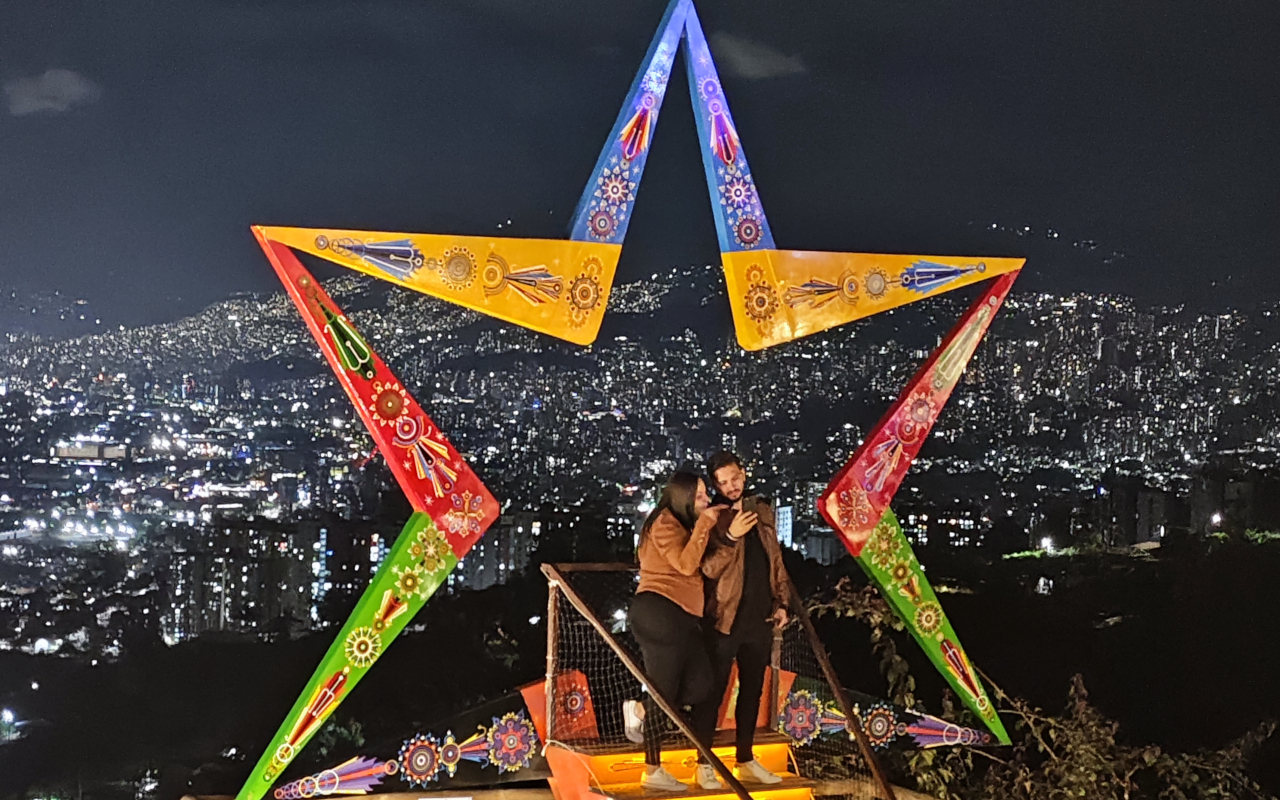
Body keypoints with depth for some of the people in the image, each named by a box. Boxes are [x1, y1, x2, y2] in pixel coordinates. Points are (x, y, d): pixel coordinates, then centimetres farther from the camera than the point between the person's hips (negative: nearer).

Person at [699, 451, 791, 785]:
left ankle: (746, 760, 26)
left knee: (752, 692, 14)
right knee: (713, 692, 1)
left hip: (760, 619, 6)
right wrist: (731, 536, -31)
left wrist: (780, 601, 11)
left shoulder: (763, 510, 8)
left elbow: (775, 558, 15)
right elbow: (709, 568, -18)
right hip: (725, 619, -6)